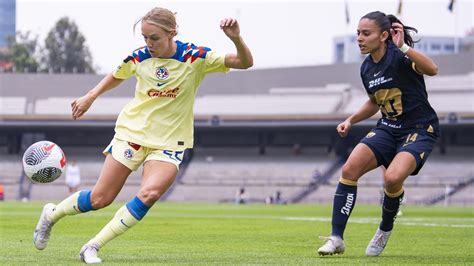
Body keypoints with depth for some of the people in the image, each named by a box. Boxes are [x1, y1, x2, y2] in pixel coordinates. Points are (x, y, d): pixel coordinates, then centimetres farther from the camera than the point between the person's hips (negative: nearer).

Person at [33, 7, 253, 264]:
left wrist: (236, 38, -37)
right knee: (100, 199, 0)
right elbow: (116, 76, 16)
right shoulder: (139, 58, -7)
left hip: (169, 143, -1)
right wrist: (90, 97, 8)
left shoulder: (196, 57, -14)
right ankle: (52, 214, 29)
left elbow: (245, 62, -19)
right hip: (132, 132, 1)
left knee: (149, 193, -27)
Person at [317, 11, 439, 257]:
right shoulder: (367, 68, 5)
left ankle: (385, 230, 1)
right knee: (350, 169, -15)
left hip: (420, 130, -7)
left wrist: (404, 47, -44)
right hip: (388, 128, 7)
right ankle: (336, 238, -9)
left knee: (392, 178, -30)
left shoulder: (398, 56, -18)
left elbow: (432, 69, -38)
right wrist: (351, 120, 11)